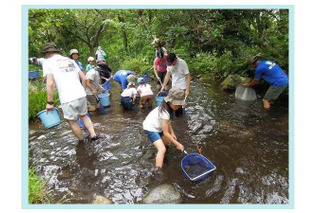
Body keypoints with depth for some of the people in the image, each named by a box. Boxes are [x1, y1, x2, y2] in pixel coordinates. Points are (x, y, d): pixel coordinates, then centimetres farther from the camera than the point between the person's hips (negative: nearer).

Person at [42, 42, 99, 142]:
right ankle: (93, 135, 17)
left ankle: (82, 142, 25)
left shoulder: (48, 62, 2)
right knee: (83, 115, 26)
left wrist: (49, 102, -4)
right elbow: (84, 78, 14)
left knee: (72, 121, 14)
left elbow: (50, 84, -11)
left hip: (67, 99, -5)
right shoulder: (70, 60, 17)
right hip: (81, 95, 5)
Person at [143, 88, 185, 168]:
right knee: (162, 149, -21)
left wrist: (172, 133, -2)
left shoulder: (167, 107, -5)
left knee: (167, 142, 24)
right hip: (150, 129, -9)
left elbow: (168, 121, 8)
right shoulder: (165, 113, -32)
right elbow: (166, 133, -25)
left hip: (157, 127, 9)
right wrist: (177, 144, -19)